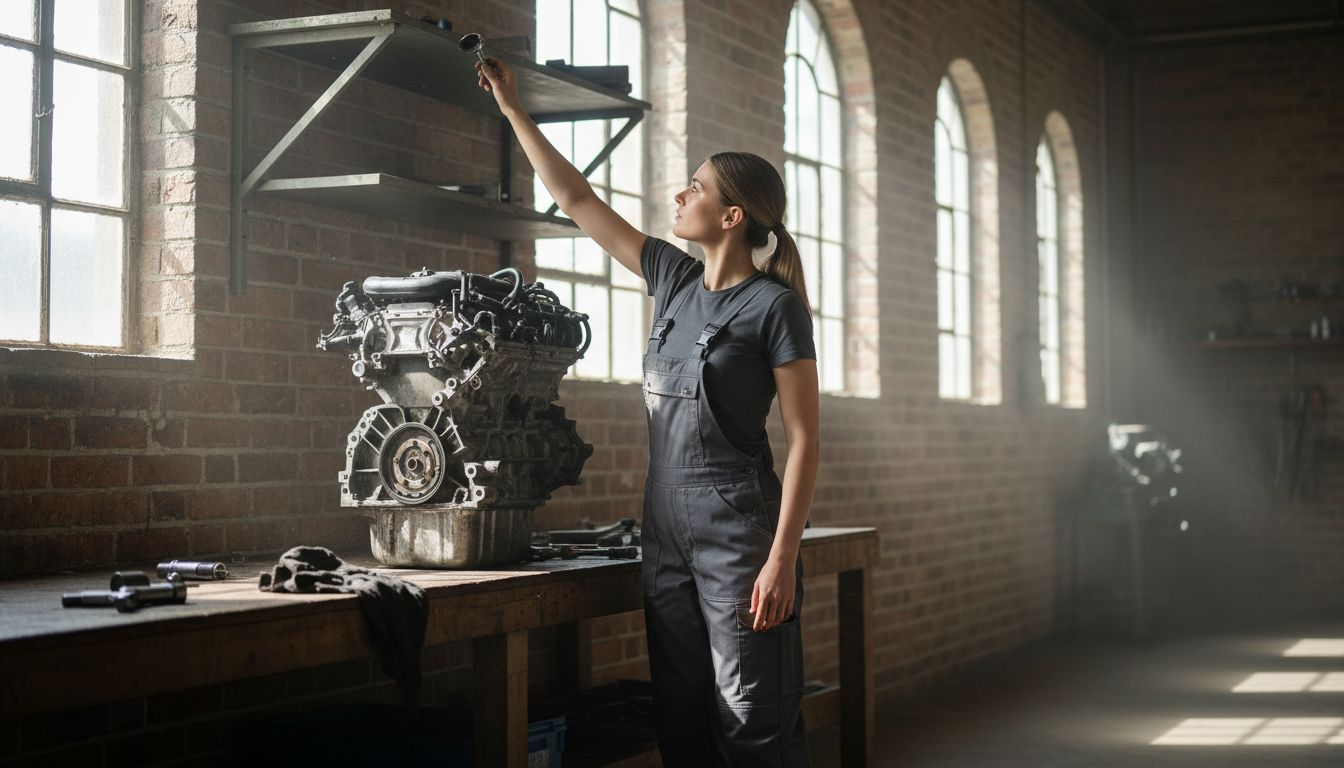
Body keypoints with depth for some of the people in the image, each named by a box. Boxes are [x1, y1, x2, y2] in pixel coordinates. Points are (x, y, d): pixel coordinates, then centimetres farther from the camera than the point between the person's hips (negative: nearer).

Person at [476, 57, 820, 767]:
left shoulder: (773, 304, -8)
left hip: (738, 528, -7)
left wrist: (781, 559, -18)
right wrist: (513, 110, 19)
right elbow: (577, 201, 18)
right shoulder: (674, 279, 12)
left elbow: (803, 439, -11)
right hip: (666, 523, 7)